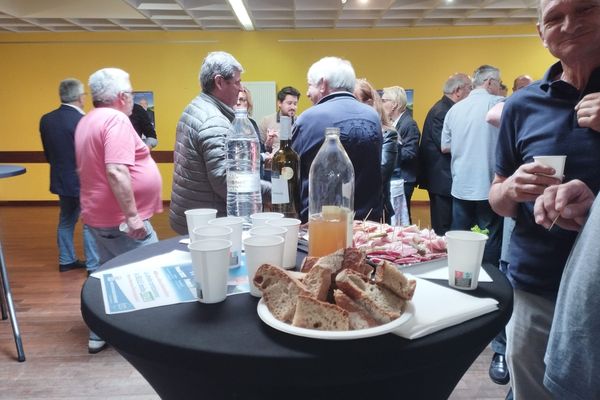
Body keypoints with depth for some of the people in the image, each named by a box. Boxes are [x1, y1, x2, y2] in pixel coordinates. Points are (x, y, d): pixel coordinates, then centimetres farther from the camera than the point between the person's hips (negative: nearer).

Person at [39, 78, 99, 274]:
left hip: (61, 179, 7)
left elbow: (48, 153, 9)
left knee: (66, 220, 20)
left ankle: (66, 260, 31)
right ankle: (94, 266, 9)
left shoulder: (46, 119, 1)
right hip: (83, 181, -7)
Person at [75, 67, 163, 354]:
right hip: (119, 219, -10)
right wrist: (132, 215, -26)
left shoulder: (87, 121, 13)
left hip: (99, 214, 10)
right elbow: (116, 172, -28)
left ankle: (100, 334, 28)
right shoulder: (116, 119, -17)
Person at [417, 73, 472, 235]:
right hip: (442, 179, -10)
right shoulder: (441, 112, -16)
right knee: (443, 229, -4)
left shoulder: (445, 109, 14)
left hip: (444, 178, 10)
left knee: (442, 228, 15)